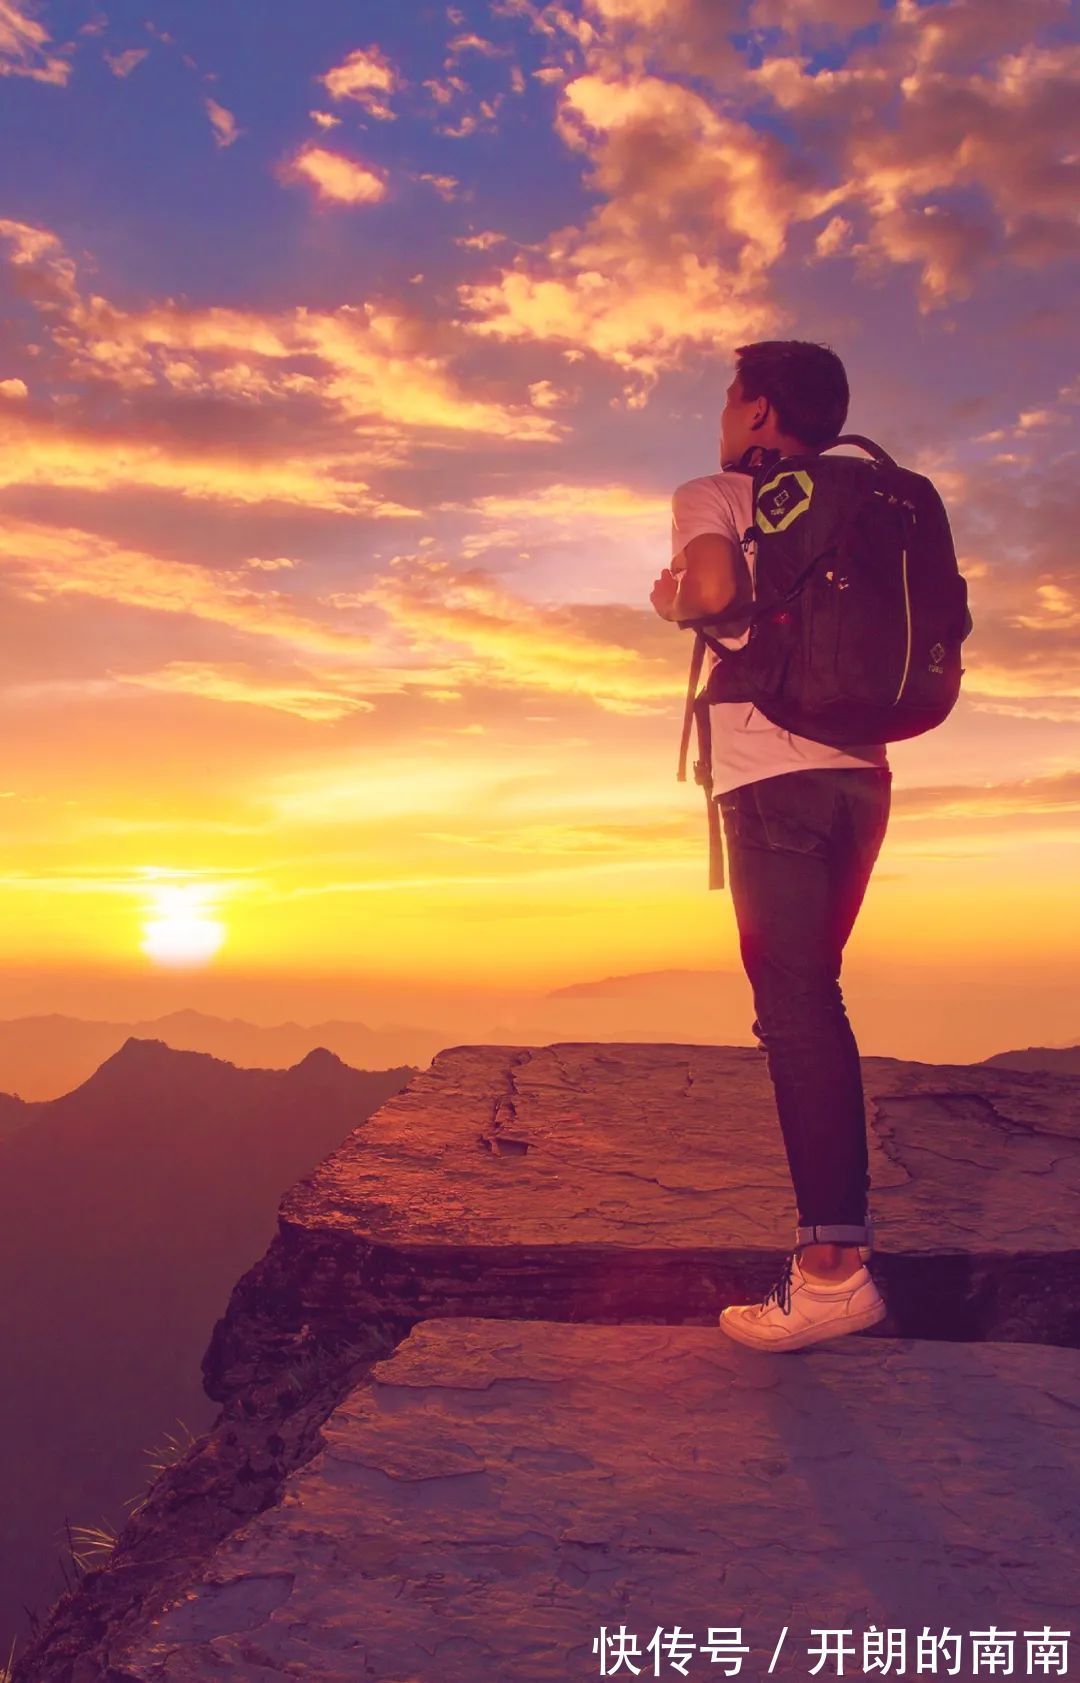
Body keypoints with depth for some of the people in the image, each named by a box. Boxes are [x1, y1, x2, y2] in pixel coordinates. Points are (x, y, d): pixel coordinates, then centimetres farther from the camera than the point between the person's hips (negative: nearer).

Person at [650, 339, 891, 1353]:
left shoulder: (712, 496, 3)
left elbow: (716, 590, -18)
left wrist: (674, 602, 3)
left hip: (774, 775, -7)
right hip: (860, 773, 7)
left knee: (795, 1007, -9)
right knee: (813, 999, 14)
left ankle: (834, 1265, -10)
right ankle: (837, 1227, 18)